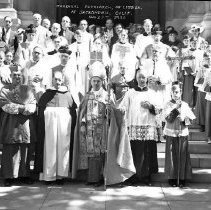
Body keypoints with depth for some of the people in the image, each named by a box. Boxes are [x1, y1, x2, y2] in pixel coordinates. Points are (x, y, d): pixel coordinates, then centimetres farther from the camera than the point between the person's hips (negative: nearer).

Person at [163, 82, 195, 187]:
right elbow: (168, 119, -12)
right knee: (172, 155, 0)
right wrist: (176, 108, -17)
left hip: (183, 133, 2)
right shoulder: (168, 105, 0)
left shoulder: (185, 105, 6)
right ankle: (172, 178, 11)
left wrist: (184, 119, -15)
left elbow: (191, 118, 5)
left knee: (183, 155, 1)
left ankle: (183, 178, 11)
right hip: (171, 133, -2)